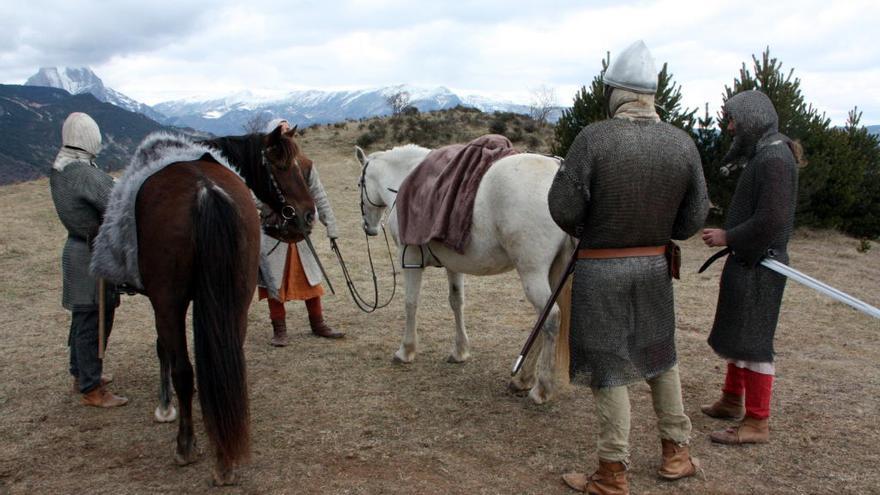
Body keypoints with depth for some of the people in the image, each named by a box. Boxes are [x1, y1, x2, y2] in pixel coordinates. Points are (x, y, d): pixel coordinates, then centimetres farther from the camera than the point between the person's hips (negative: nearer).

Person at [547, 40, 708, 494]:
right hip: (655, 266, 5)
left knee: (608, 368, 5)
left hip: (600, 270, -4)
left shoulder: (594, 138, -18)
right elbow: (694, 218, 1)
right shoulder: (682, 143, -4)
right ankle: (677, 452, 35)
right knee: (660, 357, 22)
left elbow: (563, 208, -15)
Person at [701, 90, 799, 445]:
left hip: (758, 266, -11)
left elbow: (771, 220, -26)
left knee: (752, 340, -3)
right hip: (748, 261, 11)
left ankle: (757, 422, 6)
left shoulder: (774, 160, -19)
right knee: (735, 333, 20)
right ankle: (732, 400, 36)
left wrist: (727, 237, -17)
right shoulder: (763, 154, 13)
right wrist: (730, 235, 10)